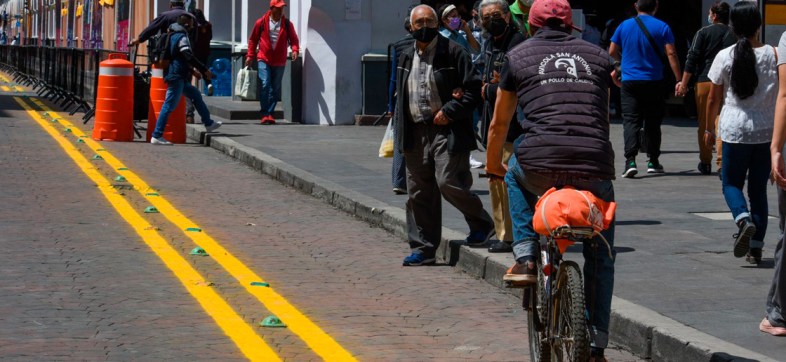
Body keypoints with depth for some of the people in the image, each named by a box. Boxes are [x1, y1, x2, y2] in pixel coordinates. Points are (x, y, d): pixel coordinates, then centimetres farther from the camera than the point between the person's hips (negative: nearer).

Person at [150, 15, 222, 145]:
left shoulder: (174, 35, 17)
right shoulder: (182, 37, -12)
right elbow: (190, 58, -20)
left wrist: (193, 71, 30)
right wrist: (204, 70, -14)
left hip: (179, 77, 11)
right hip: (177, 77, -11)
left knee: (196, 95, 20)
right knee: (169, 106, -10)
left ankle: (209, 124, 29)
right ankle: (157, 136, -10)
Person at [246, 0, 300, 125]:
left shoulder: (287, 24, 4)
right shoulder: (261, 23, 1)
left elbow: (293, 39, 6)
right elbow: (253, 40, 9)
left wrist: (295, 49, -14)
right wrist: (250, 55, 5)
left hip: (279, 61, 2)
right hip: (264, 59, -2)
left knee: (275, 88, 5)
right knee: (265, 84, -15)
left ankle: (269, 114, 14)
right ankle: (265, 114, -9)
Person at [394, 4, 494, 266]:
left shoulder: (453, 52, -4)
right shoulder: (406, 57, 15)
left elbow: (473, 89, -7)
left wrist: (449, 111, -15)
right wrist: (400, 131, 12)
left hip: (446, 130, -6)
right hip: (416, 134, 6)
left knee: (448, 182, -15)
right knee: (418, 193, 7)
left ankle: (481, 223, 11)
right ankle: (423, 248, 15)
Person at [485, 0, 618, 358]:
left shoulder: (518, 56, 16)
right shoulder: (599, 56, 21)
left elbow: (499, 124, 24)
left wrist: (493, 165, 42)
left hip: (540, 167, -1)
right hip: (595, 170, 2)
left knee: (516, 172, 35)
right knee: (600, 256, 19)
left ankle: (525, 256, 22)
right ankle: (596, 342, 16)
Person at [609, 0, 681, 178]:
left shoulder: (624, 26, 3)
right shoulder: (662, 27, -3)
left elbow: (612, 52, 8)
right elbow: (671, 54, -8)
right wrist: (679, 80, -5)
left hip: (629, 81, 1)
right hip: (653, 81, -1)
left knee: (630, 121, -1)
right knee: (652, 122, 11)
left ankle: (630, 160, -18)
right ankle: (653, 161, 17)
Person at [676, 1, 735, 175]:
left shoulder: (704, 33, 0)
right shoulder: (735, 35, 8)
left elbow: (692, 58, -5)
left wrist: (683, 83, -3)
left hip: (705, 82, -2)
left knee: (705, 123, 9)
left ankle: (705, 162, 17)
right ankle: (723, 163, -12)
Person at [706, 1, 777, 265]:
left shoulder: (725, 57, -5)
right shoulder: (772, 55, -4)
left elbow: (714, 99, 2)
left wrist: (709, 128, 15)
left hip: (734, 132, -1)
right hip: (766, 132, 1)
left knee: (730, 183, 13)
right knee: (758, 189, 11)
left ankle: (744, 219, -17)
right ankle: (756, 248, 7)